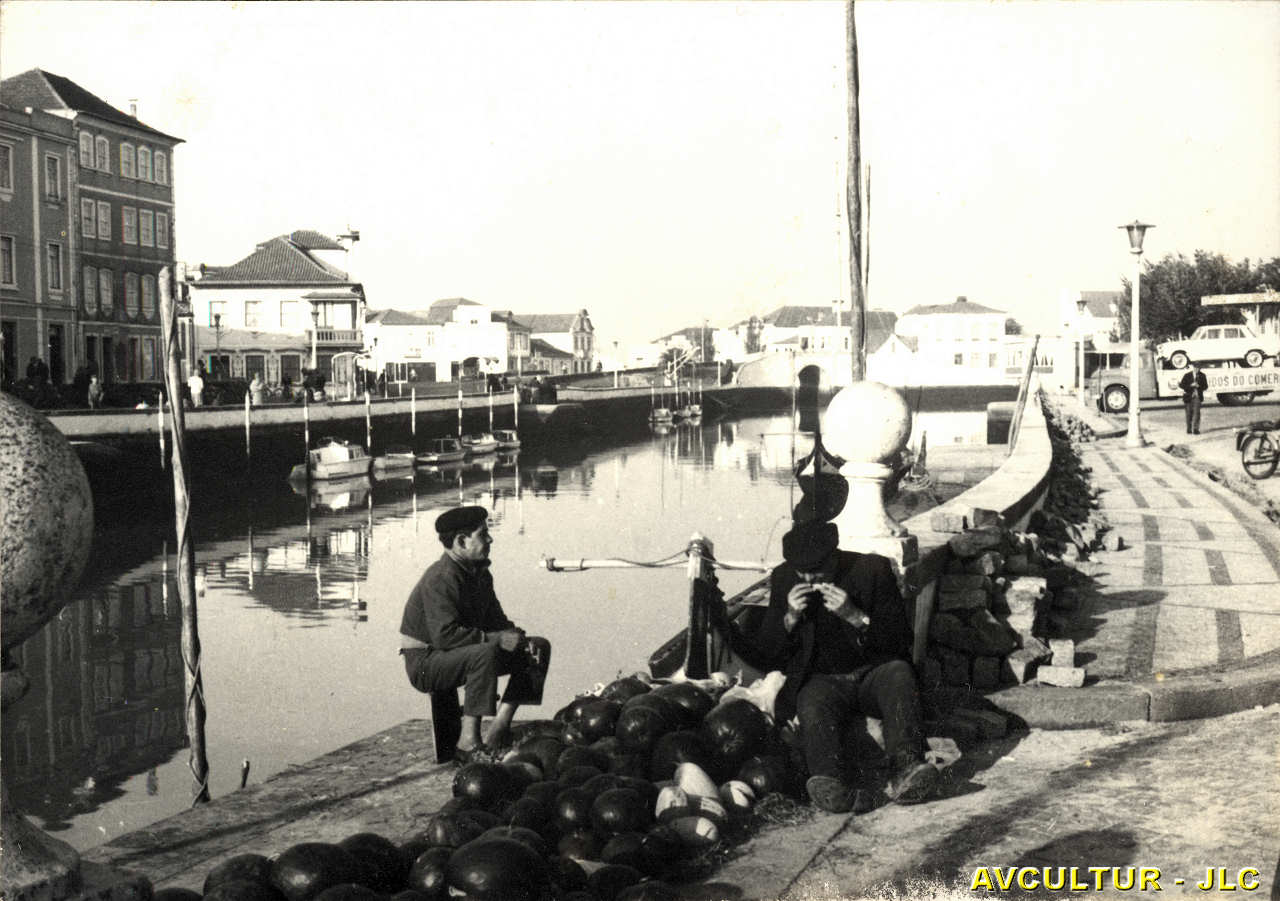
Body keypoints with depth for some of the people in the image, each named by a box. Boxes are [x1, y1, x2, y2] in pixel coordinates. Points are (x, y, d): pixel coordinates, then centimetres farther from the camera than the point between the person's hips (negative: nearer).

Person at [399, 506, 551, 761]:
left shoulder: (479, 573, 8)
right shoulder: (441, 578, -23)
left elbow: (495, 619, 12)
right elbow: (445, 635, -32)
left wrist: (519, 639, -8)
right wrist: (494, 639, -30)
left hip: (462, 654, 10)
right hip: (426, 662, -10)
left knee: (540, 646, 4)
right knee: (486, 653, -39)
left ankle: (500, 727, -6)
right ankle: (468, 742, -34)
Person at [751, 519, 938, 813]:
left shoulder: (872, 569, -2)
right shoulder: (784, 578, 5)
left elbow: (901, 639, -4)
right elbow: (766, 652, 8)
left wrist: (854, 616, -19)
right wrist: (790, 618, -12)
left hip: (874, 674, 0)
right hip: (822, 681, 0)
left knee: (899, 673, -33)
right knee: (813, 706, -33)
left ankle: (905, 770, -51)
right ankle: (835, 786, -61)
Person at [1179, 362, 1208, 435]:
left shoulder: (1202, 375, 3)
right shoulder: (1187, 375, -3)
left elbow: (1205, 386, 5)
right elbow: (1182, 385, -5)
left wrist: (1198, 386, -16)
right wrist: (1191, 385, -19)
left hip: (1197, 397, 0)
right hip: (1188, 396, 0)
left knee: (1196, 412, -12)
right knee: (1189, 413, 7)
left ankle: (1195, 429, -12)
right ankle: (1189, 429, 21)